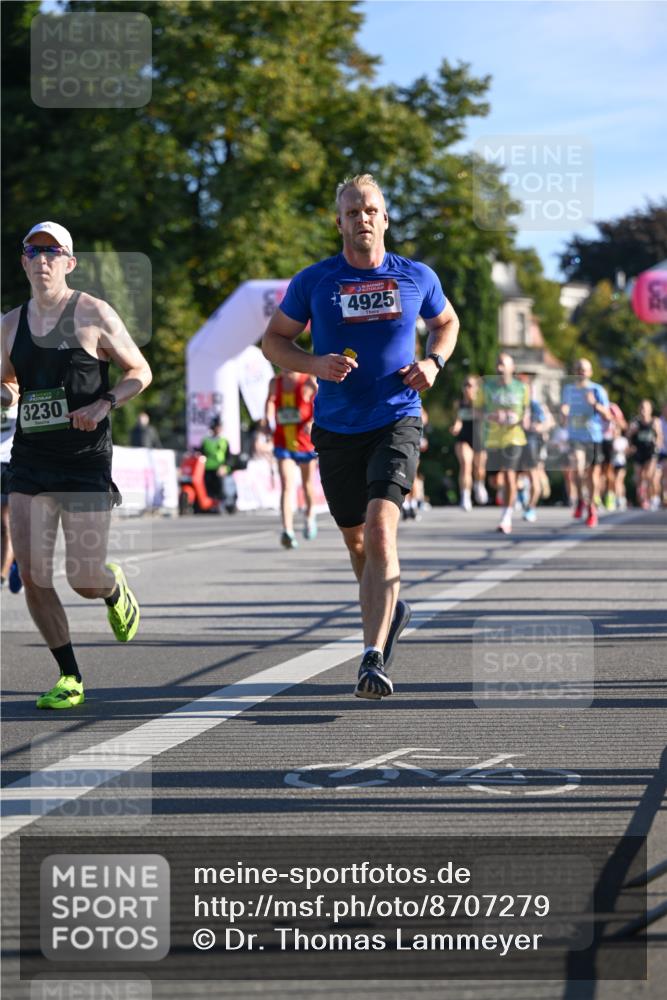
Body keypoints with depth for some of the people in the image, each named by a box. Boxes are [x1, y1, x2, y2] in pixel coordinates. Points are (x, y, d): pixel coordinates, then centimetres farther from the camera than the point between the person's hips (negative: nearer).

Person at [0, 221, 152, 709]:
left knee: (83, 578, -4)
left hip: (86, 462, -4)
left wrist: (103, 404, -15)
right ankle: (70, 678, 7)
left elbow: (140, 371, 2)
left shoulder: (93, 314, -4)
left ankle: (115, 588, 35)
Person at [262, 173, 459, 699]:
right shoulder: (313, 281, -1)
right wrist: (315, 364, -12)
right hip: (337, 428, 2)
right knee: (357, 539, 14)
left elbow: (446, 323, 21)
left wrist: (433, 362, 0)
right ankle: (391, 610, 45)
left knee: (380, 528, -21)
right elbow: (274, 339, 8)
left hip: (397, 422, -2)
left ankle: (374, 659, -24)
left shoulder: (417, 277, 2)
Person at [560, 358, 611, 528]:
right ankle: (580, 499, 4)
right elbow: (563, 417, 19)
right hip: (575, 436, 1)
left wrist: (595, 404, -23)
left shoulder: (598, 390, -1)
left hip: (594, 437, -1)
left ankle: (592, 509, 19)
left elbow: (607, 416, -6)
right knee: (577, 469, -21)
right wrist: (563, 412, -6)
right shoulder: (568, 390, 10)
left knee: (592, 473, 4)